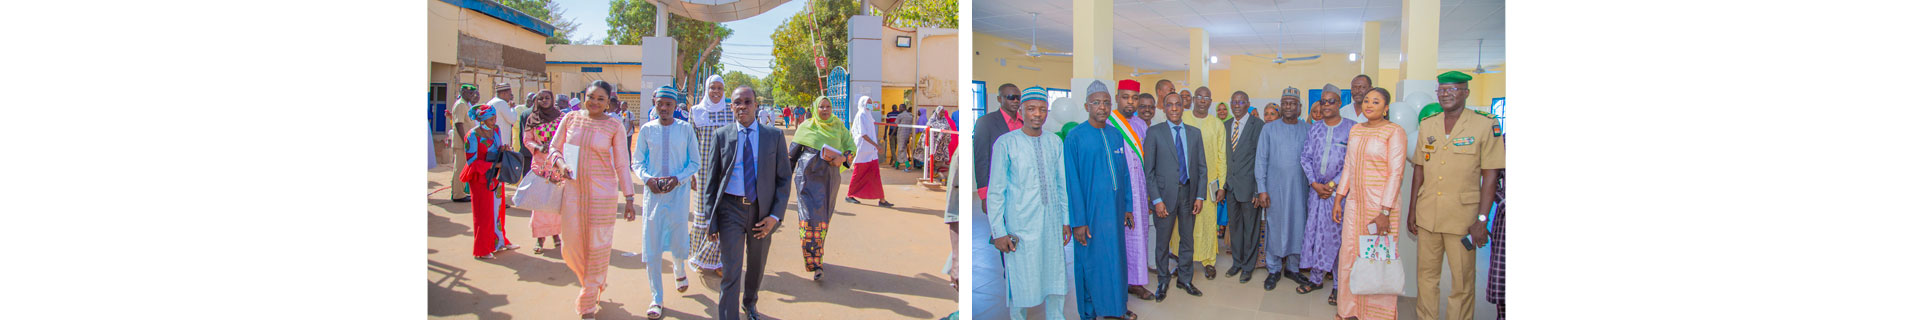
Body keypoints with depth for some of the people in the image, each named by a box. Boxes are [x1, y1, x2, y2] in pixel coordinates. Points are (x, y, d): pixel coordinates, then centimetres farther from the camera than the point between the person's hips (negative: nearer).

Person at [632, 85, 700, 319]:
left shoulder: (685, 129, -1)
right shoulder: (647, 129, 2)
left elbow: (695, 162, 3)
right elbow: (637, 162, 7)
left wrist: (678, 178, -13)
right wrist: (647, 179, -11)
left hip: (678, 192, -1)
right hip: (653, 193, 1)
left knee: (678, 240, 5)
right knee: (651, 246, 0)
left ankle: (679, 269, 43)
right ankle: (656, 298, 12)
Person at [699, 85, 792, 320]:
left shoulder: (774, 136, -2)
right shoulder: (721, 136, -2)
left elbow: (784, 178, 0)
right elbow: (711, 179, 0)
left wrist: (775, 215, -9)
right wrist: (711, 220, -5)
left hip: (762, 210, 2)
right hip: (731, 209, -2)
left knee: (757, 266, 20)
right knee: (730, 272, -5)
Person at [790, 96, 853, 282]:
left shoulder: (838, 127, 12)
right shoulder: (807, 127, 7)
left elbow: (851, 147, 9)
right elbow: (793, 153, 10)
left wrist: (842, 158, -12)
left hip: (830, 175, 3)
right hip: (808, 173, -3)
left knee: (824, 217, 8)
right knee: (811, 214, -11)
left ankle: (816, 253, 24)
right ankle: (815, 263, -11)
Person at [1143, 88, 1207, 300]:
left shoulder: (1194, 132, 9)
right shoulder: (1154, 132, -2)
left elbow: (1202, 167, 9)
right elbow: (1149, 169, -5)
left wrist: (1200, 196, 0)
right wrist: (1156, 199, -11)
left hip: (1189, 192, 3)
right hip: (1165, 193, -3)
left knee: (1188, 239, 12)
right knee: (1162, 241, 4)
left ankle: (1185, 279, 26)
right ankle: (1163, 281, 19)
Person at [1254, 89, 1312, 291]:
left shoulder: (1307, 130, 5)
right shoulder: (1269, 129, 2)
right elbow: (1261, 159, 1)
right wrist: (1262, 189, -5)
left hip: (1299, 188, 1)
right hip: (1275, 187, -1)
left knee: (1298, 227, 6)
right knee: (1274, 227, 3)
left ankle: (1292, 267, 20)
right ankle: (1274, 270, 14)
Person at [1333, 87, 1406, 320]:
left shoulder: (1394, 132, -8)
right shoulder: (1356, 130, 11)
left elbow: (1396, 173, -12)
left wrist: (1385, 212, -17)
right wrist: (1338, 200, 13)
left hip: (1381, 205, -6)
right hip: (1354, 203, 6)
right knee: (1350, 255, 8)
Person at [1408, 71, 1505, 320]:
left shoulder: (1485, 125, -6)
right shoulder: (1427, 125, 8)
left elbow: (1490, 175, -7)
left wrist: (1482, 218, -12)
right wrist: (1412, 208, 11)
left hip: (1462, 215, -4)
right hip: (1427, 213, 4)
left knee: (1462, 279, 3)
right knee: (1426, 273, 13)